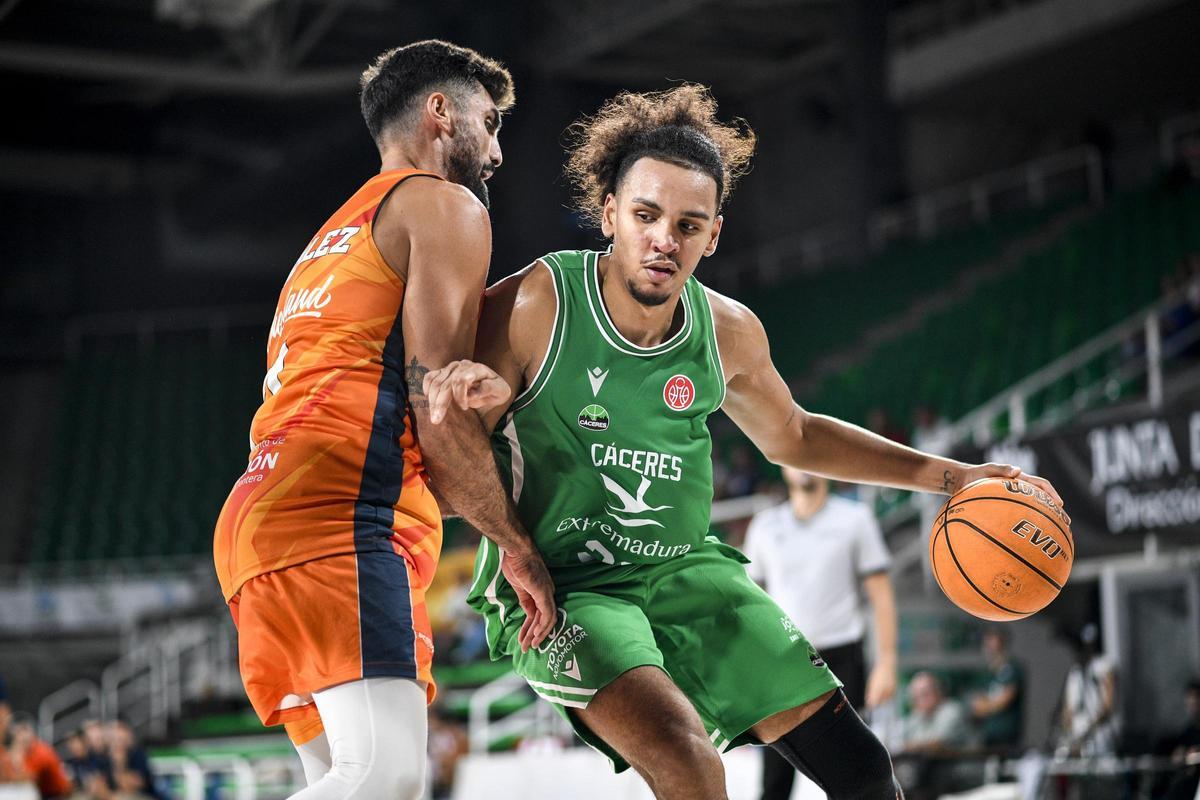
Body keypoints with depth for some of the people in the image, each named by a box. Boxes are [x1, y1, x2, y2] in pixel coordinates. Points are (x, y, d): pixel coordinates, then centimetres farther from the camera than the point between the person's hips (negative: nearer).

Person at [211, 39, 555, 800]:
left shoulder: (338, 236, 35)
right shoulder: (443, 205, 6)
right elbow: (436, 401, -5)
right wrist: (520, 549, -1)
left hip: (259, 516, 10)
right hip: (340, 514, -10)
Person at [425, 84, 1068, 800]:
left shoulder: (730, 334, -1)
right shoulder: (531, 308, -17)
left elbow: (792, 436, 21)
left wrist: (949, 477, 15)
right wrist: (470, 402, -34)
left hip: (686, 573, 5)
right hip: (557, 589, -5)